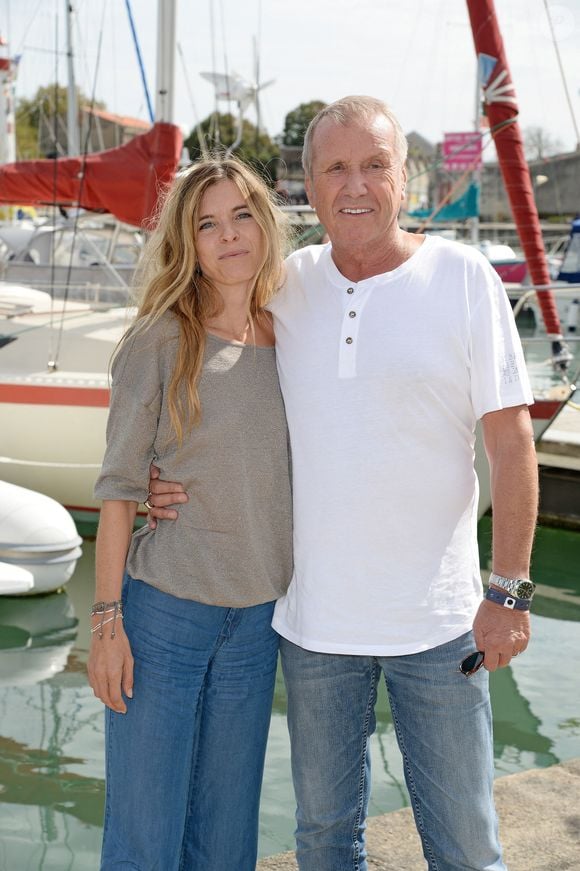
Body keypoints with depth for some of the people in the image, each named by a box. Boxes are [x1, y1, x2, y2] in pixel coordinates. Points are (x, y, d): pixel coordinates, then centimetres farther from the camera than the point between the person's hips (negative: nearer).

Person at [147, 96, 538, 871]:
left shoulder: (464, 277, -7)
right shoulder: (283, 285, 1)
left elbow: (511, 441, -6)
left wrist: (509, 590, -10)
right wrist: (169, 480, -3)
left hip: (436, 622, -2)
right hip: (312, 617, 3)